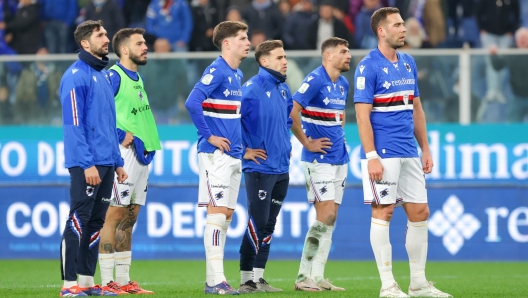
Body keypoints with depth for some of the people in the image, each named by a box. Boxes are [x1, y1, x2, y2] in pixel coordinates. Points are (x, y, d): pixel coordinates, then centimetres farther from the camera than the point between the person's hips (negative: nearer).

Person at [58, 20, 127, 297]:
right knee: (78, 221, -8)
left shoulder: (104, 76, 17)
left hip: (106, 163, 8)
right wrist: (87, 164, -20)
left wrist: (117, 162, 17)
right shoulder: (76, 76, -10)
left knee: (95, 223, 9)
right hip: (86, 163, -8)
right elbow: (73, 124, -15)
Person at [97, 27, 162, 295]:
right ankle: (107, 281, -9)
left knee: (129, 218, 10)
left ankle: (123, 280, 14)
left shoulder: (137, 78, 18)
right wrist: (121, 137, -17)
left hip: (142, 153, 9)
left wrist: (147, 143, 12)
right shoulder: (114, 76, -10)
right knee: (114, 215, -9)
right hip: (123, 153, -9)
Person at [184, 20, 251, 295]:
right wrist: (209, 136, -18)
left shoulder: (237, 75, 15)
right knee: (217, 211, -10)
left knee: (226, 214, 9)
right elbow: (192, 103, -24)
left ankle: (214, 279, 12)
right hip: (216, 155, -9)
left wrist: (240, 143, 15)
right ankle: (215, 280, -11)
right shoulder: (216, 71, -13)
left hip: (234, 154, 9)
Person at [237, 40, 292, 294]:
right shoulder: (252, 88, -13)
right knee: (257, 224, -8)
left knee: (269, 225, 10)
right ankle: (247, 280, -2)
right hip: (260, 167, -8)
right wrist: (243, 150, -12)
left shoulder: (283, 89, 12)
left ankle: (258, 277, 16)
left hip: (282, 169, 8)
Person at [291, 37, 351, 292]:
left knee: (330, 218, 6)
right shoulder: (315, 80, -14)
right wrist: (307, 143, -13)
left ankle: (317, 276, 9)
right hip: (319, 159, -8)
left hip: (339, 158, 8)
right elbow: (291, 114, -19)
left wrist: (339, 135, 14)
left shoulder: (343, 84, 12)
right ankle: (304, 277, -8)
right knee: (326, 215, -13)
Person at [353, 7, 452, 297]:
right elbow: (362, 115, -13)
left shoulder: (408, 63, 13)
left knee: (420, 213, 7)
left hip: (409, 154, 7)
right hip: (384, 153, -7)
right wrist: (371, 156, -18)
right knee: (383, 212, -4)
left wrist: (426, 149, 15)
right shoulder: (368, 67, -9)